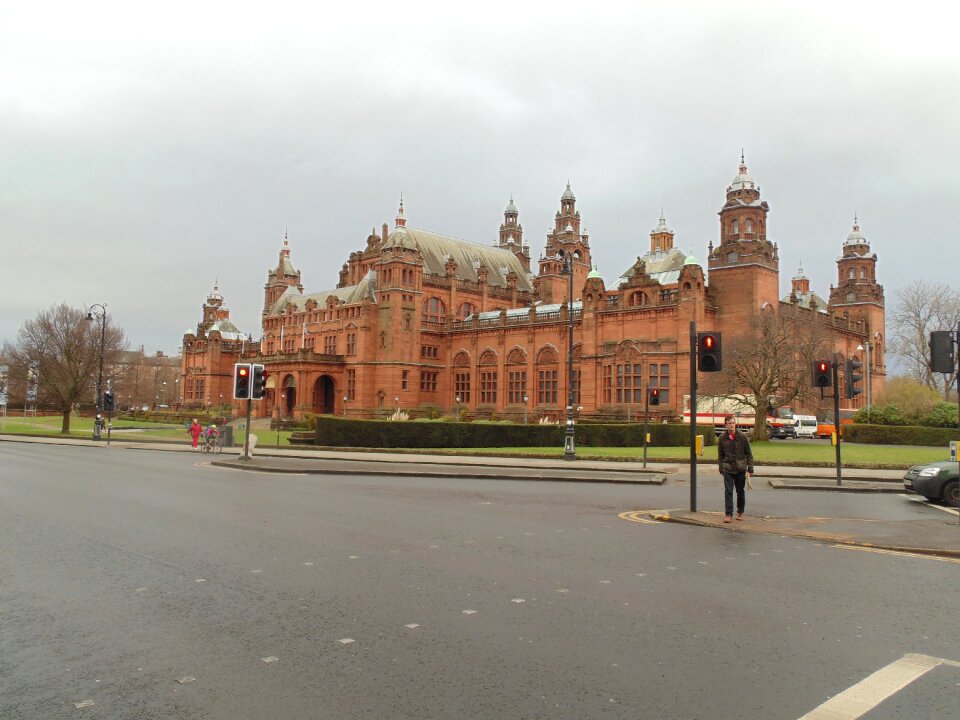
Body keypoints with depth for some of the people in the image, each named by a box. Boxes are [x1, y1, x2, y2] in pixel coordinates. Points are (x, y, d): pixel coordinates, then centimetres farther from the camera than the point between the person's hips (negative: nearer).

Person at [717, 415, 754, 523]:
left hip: (740, 469, 0)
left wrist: (750, 468, -3)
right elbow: (720, 455, 6)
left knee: (740, 491, 11)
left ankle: (740, 512, 25)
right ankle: (728, 514, -4)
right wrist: (721, 469, 3)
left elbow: (749, 454, 1)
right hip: (728, 469, 0)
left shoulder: (742, 437, -3)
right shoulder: (722, 438, -1)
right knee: (728, 491, -6)